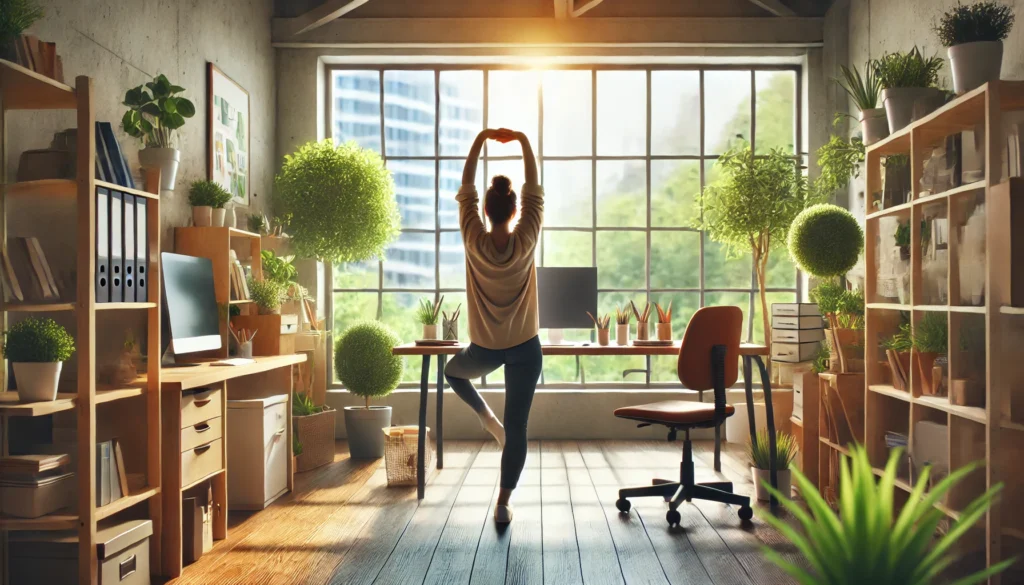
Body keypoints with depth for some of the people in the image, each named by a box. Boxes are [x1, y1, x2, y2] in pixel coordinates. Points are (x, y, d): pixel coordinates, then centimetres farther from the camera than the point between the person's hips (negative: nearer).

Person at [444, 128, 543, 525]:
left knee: (453, 371, 34)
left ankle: (487, 418, 16)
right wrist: (523, 141, 4)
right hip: (525, 348, 0)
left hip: (484, 349, 0)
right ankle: (503, 503, 3)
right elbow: (535, 191, -2)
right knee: (517, 428, 4)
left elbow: (465, 191, -2)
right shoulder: (525, 241, -12)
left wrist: (481, 139, 5)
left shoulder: (474, 241, -11)